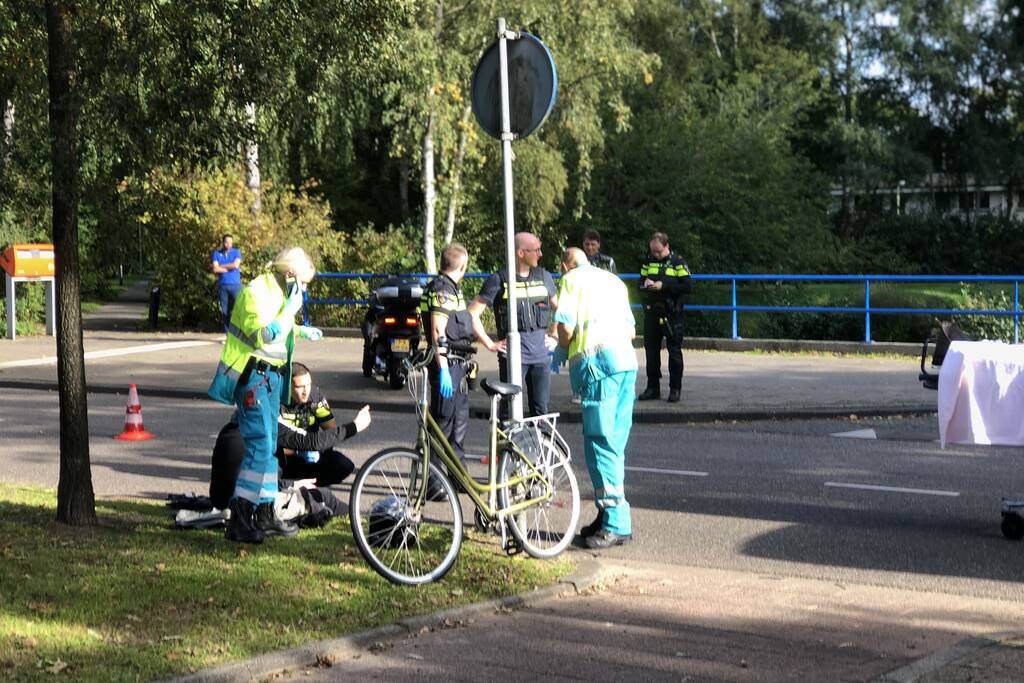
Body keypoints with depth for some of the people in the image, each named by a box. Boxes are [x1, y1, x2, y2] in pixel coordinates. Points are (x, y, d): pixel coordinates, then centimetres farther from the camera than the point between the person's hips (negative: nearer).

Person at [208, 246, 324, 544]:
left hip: (271, 375, 10)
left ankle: (265, 513, 22)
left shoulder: (278, 293, 13)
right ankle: (239, 518, -16)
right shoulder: (256, 293, -18)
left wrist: (301, 331, 19)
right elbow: (263, 336, -30)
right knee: (260, 445, -17)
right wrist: (291, 309, -27)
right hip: (251, 376, -10)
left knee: (268, 446, 14)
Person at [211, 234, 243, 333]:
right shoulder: (217, 253, 7)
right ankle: (227, 331, 7)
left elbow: (236, 265, -10)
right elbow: (215, 269, -6)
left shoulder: (236, 252, 7)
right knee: (225, 310, 2)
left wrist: (221, 266, -2)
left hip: (235, 285, -1)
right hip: (223, 285, 1)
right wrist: (230, 268, -5)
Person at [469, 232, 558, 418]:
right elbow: (473, 313, -5)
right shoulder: (499, 280, -3)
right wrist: (489, 344, -8)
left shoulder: (544, 277, 10)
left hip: (541, 352, 4)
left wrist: (555, 337, 13)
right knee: (510, 410, -4)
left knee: (541, 409, 6)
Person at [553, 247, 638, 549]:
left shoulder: (572, 279, 6)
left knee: (600, 442, -7)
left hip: (596, 361, -7)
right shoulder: (614, 280, 26)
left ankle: (616, 524, -11)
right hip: (627, 359, 7)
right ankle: (609, 516, 17)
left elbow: (565, 327, -5)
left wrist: (563, 350, 16)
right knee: (614, 445, 12)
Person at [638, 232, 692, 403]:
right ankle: (653, 388, 16)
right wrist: (645, 285, -7)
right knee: (651, 351, 8)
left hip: (672, 314, -5)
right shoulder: (648, 261, 11)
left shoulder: (677, 262, -5)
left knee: (674, 352, 0)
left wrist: (663, 286, -18)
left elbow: (686, 286, -12)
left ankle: (675, 389, 6)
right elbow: (640, 282, 17)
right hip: (651, 313, 5)